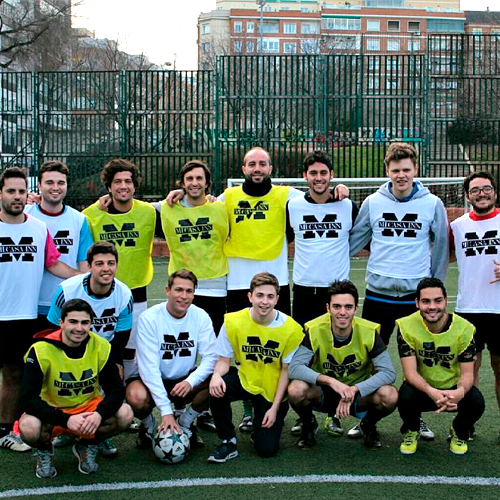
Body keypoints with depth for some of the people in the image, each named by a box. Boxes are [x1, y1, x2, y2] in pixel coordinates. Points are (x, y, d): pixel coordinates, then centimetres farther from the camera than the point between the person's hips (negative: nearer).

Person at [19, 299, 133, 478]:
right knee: (29, 427, -35)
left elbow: (116, 390, -10)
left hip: (88, 407, 3)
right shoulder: (41, 350, -20)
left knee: (125, 414, -25)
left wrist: (99, 414, -32)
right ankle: (44, 451, 4)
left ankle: (87, 447, 6)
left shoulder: (101, 347, -12)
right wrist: (66, 420, -36)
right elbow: (29, 399, -23)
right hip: (52, 411, -2)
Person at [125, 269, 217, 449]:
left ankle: (185, 423, 3)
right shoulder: (149, 318, -18)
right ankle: (148, 425, 3)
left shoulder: (201, 317, -8)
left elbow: (210, 357, -13)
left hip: (185, 381, 3)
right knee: (136, 397, -35)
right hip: (152, 381, -3)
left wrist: (191, 381, -34)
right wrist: (166, 411, -29)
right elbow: (149, 366, -22)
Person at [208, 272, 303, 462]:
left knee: (267, 449, -11)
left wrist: (275, 408, -9)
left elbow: (286, 370, -7)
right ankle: (228, 442, -10)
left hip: (272, 391, -1)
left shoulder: (291, 328, -15)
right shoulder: (233, 322, -13)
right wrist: (217, 375, -30)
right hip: (244, 380, 1)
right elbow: (224, 361, -6)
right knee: (217, 389, -33)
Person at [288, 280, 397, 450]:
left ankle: (369, 425, 6)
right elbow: (294, 368, -27)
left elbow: (388, 372, -20)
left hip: (359, 393, 1)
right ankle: (308, 425, 3)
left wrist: (354, 390, -34)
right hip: (322, 393, 0)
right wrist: (330, 381, -41)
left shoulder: (369, 332, -17)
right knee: (296, 389, -33)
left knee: (389, 396, -30)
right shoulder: (314, 330, -19)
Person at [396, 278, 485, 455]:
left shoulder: (463, 328, -16)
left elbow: (467, 373, -14)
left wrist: (460, 392, -39)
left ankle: (459, 432, 10)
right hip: (421, 388, -1)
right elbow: (410, 372, -21)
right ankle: (411, 431, 5)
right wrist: (432, 392, -42)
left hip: (453, 388, 1)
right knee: (406, 397, -33)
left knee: (476, 402, -28)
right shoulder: (406, 326, -18)